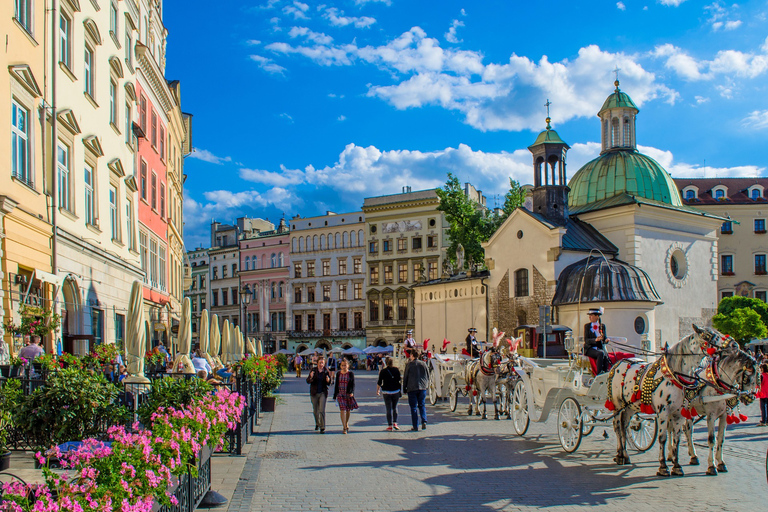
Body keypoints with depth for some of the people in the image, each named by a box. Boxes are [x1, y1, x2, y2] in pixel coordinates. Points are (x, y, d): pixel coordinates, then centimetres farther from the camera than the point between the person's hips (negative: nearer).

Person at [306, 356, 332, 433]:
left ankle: (322, 427, -6)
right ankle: (317, 423, 37)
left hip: (323, 393, -1)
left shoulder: (326, 371, -2)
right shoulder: (313, 370, -3)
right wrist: (311, 377, -28)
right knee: (315, 411, 13)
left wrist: (328, 380, -18)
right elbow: (308, 381, -7)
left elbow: (329, 383, 5)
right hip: (314, 393, 2)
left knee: (322, 410, -11)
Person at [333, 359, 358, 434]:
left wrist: (352, 392, -16)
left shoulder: (351, 374, 1)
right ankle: (344, 427, -9)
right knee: (342, 409, -10)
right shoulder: (338, 374, 5)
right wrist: (335, 396, 9)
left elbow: (353, 384, -1)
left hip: (348, 394, 0)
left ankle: (347, 424, 34)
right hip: (340, 394, 0)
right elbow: (336, 385, 10)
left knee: (348, 410, 11)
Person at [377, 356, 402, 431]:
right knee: (395, 407, 15)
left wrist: (377, 391, 10)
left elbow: (379, 382, -2)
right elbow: (400, 380, 4)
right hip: (396, 391, 2)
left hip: (386, 392, -2)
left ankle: (390, 425, 3)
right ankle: (395, 423, 6)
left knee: (388, 409, 3)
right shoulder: (396, 369, -1)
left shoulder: (383, 371, -5)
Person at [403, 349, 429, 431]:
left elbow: (405, 377, 0)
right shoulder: (423, 364, 6)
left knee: (413, 407, 2)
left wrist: (404, 389, 7)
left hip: (412, 388, -3)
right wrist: (426, 385, 23)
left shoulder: (409, 365, -3)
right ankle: (424, 422, -4)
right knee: (422, 405, 14)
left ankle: (415, 426, 1)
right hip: (422, 388, 3)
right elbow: (428, 376, 11)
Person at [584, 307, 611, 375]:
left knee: (605, 355, -31)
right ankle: (599, 373, -36)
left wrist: (606, 340, -12)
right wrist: (595, 340, -23)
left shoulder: (602, 326, 13)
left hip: (599, 348, 2)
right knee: (601, 354, -33)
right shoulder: (587, 325, 4)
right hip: (589, 348, -2)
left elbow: (604, 339, 12)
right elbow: (586, 340, -6)